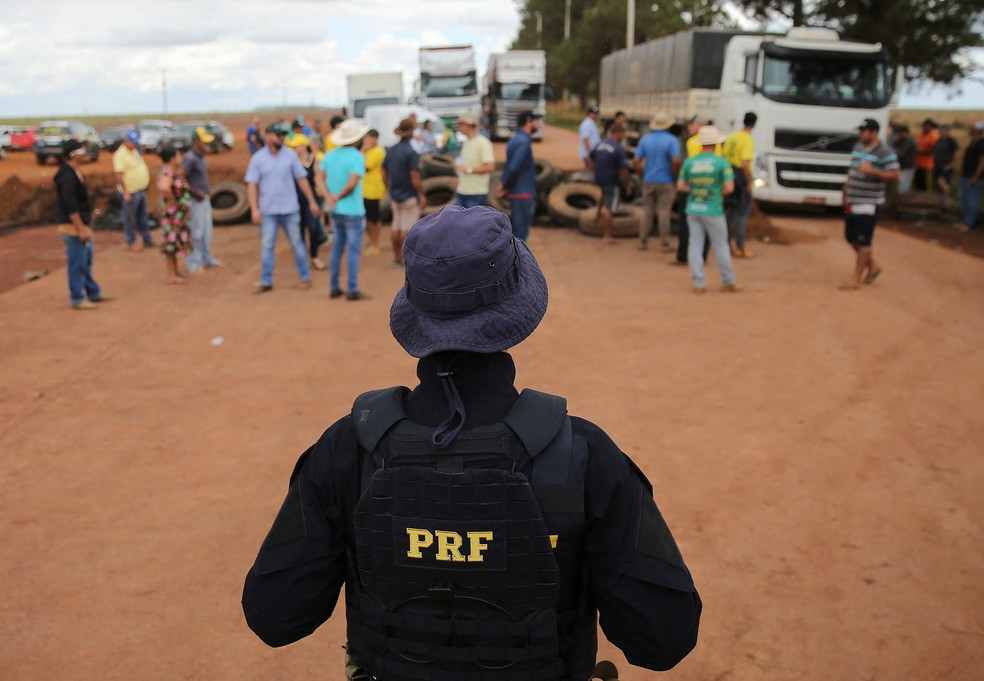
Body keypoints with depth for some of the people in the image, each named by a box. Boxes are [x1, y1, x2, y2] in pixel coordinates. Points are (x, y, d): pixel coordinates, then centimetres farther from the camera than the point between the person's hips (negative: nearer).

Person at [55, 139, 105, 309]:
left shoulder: (74, 172, 12)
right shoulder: (67, 176, -20)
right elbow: (70, 206, -24)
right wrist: (81, 229, -23)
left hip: (81, 225, 11)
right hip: (73, 227, -11)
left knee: (86, 260, 19)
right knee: (77, 264, -3)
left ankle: (93, 293, 30)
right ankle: (77, 299, 4)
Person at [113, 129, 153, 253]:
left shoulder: (135, 151, 10)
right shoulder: (120, 154, -17)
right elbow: (119, 175, -20)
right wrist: (125, 193, -22)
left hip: (141, 190, 9)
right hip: (130, 192, -8)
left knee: (143, 218, 17)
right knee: (130, 219, 3)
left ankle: (147, 240, 27)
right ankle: (131, 243, 13)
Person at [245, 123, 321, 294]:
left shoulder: (290, 155, 0)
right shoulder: (257, 158, -2)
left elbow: (302, 180, 3)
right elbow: (252, 185, -3)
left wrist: (312, 202, 1)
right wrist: (254, 209, -11)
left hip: (290, 209, 0)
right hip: (268, 211, 0)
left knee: (296, 244, 7)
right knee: (266, 246, 4)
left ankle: (305, 277, 17)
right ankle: (266, 281, 11)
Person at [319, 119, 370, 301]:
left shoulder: (330, 155, 6)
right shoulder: (357, 157, -15)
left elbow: (321, 178, 1)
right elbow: (352, 184, -24)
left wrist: (329, 197, -10)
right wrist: (338, 197, -11)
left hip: (335, 210, 7)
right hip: (352, 211, -7)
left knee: (337, 248, 15)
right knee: (354, 250, 1)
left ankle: (335, 288, 19)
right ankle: (352, 290, 3)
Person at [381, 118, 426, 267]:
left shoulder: (390, 150, 3)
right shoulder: (411, 152, -19)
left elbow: (384, 174, 9)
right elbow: (415, 178, -22)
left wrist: (389, 189, 22)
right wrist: (422, 195, -13)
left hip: (395, 195, 7)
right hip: (410, 196, -7)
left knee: (396, 226, 16)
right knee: (407, 228, 2)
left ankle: (396, 256, 25)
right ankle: (405, 258, 8)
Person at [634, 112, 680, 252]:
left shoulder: (645, 139, 1)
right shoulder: (672, 140, -10)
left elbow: (637, 161, -1)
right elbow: (676, 161, -19)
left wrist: (642, 175, 10)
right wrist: (675, 176, -4)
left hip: (648, 181, 3)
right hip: (666, 182, -3)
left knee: (647, 211, 10)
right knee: (664, 212, 1)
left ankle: (643, 242, 12)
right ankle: (665, 244, 5)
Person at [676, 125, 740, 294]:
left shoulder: (689, 162, 3)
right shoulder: (722, 163, -8)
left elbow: (680, 186, 6)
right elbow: (729, 187, -12)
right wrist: (720, 194, 7)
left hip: (693, 209, 3)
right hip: (713, 210, -3)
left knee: (695, 246, 6)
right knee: (721, 247, 8)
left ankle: (698, 284, 4)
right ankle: (728, 282, 17)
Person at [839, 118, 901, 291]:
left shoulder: (885, 152, -13)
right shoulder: (858, 147, 12)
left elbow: (895, 176, -18)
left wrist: (872, 171, -28)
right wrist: (847, 189, 20)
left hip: (869, 204, -8)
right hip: (852, 202, 8)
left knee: (863, 241, -4)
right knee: (851, 238, 15)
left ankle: (856, 279, 2)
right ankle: (873, 265, 34)